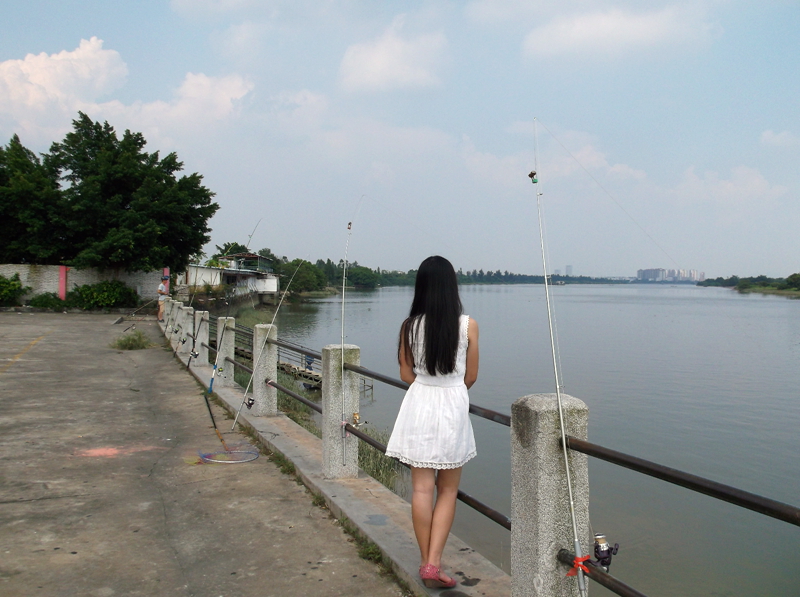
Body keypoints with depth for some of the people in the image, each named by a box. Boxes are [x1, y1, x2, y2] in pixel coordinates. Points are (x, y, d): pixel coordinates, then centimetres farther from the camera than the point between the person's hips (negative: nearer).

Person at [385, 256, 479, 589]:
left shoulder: (409, 326, -5)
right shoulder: (468, 325, -8)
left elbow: (406, 375, 3)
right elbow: (471, 377, 1)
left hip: (418, 406, 1)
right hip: (453, 409, -1)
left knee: (421, 489, 8)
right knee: (447, 492, 11)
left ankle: (426, 562, 17)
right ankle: (433, 564, 4)